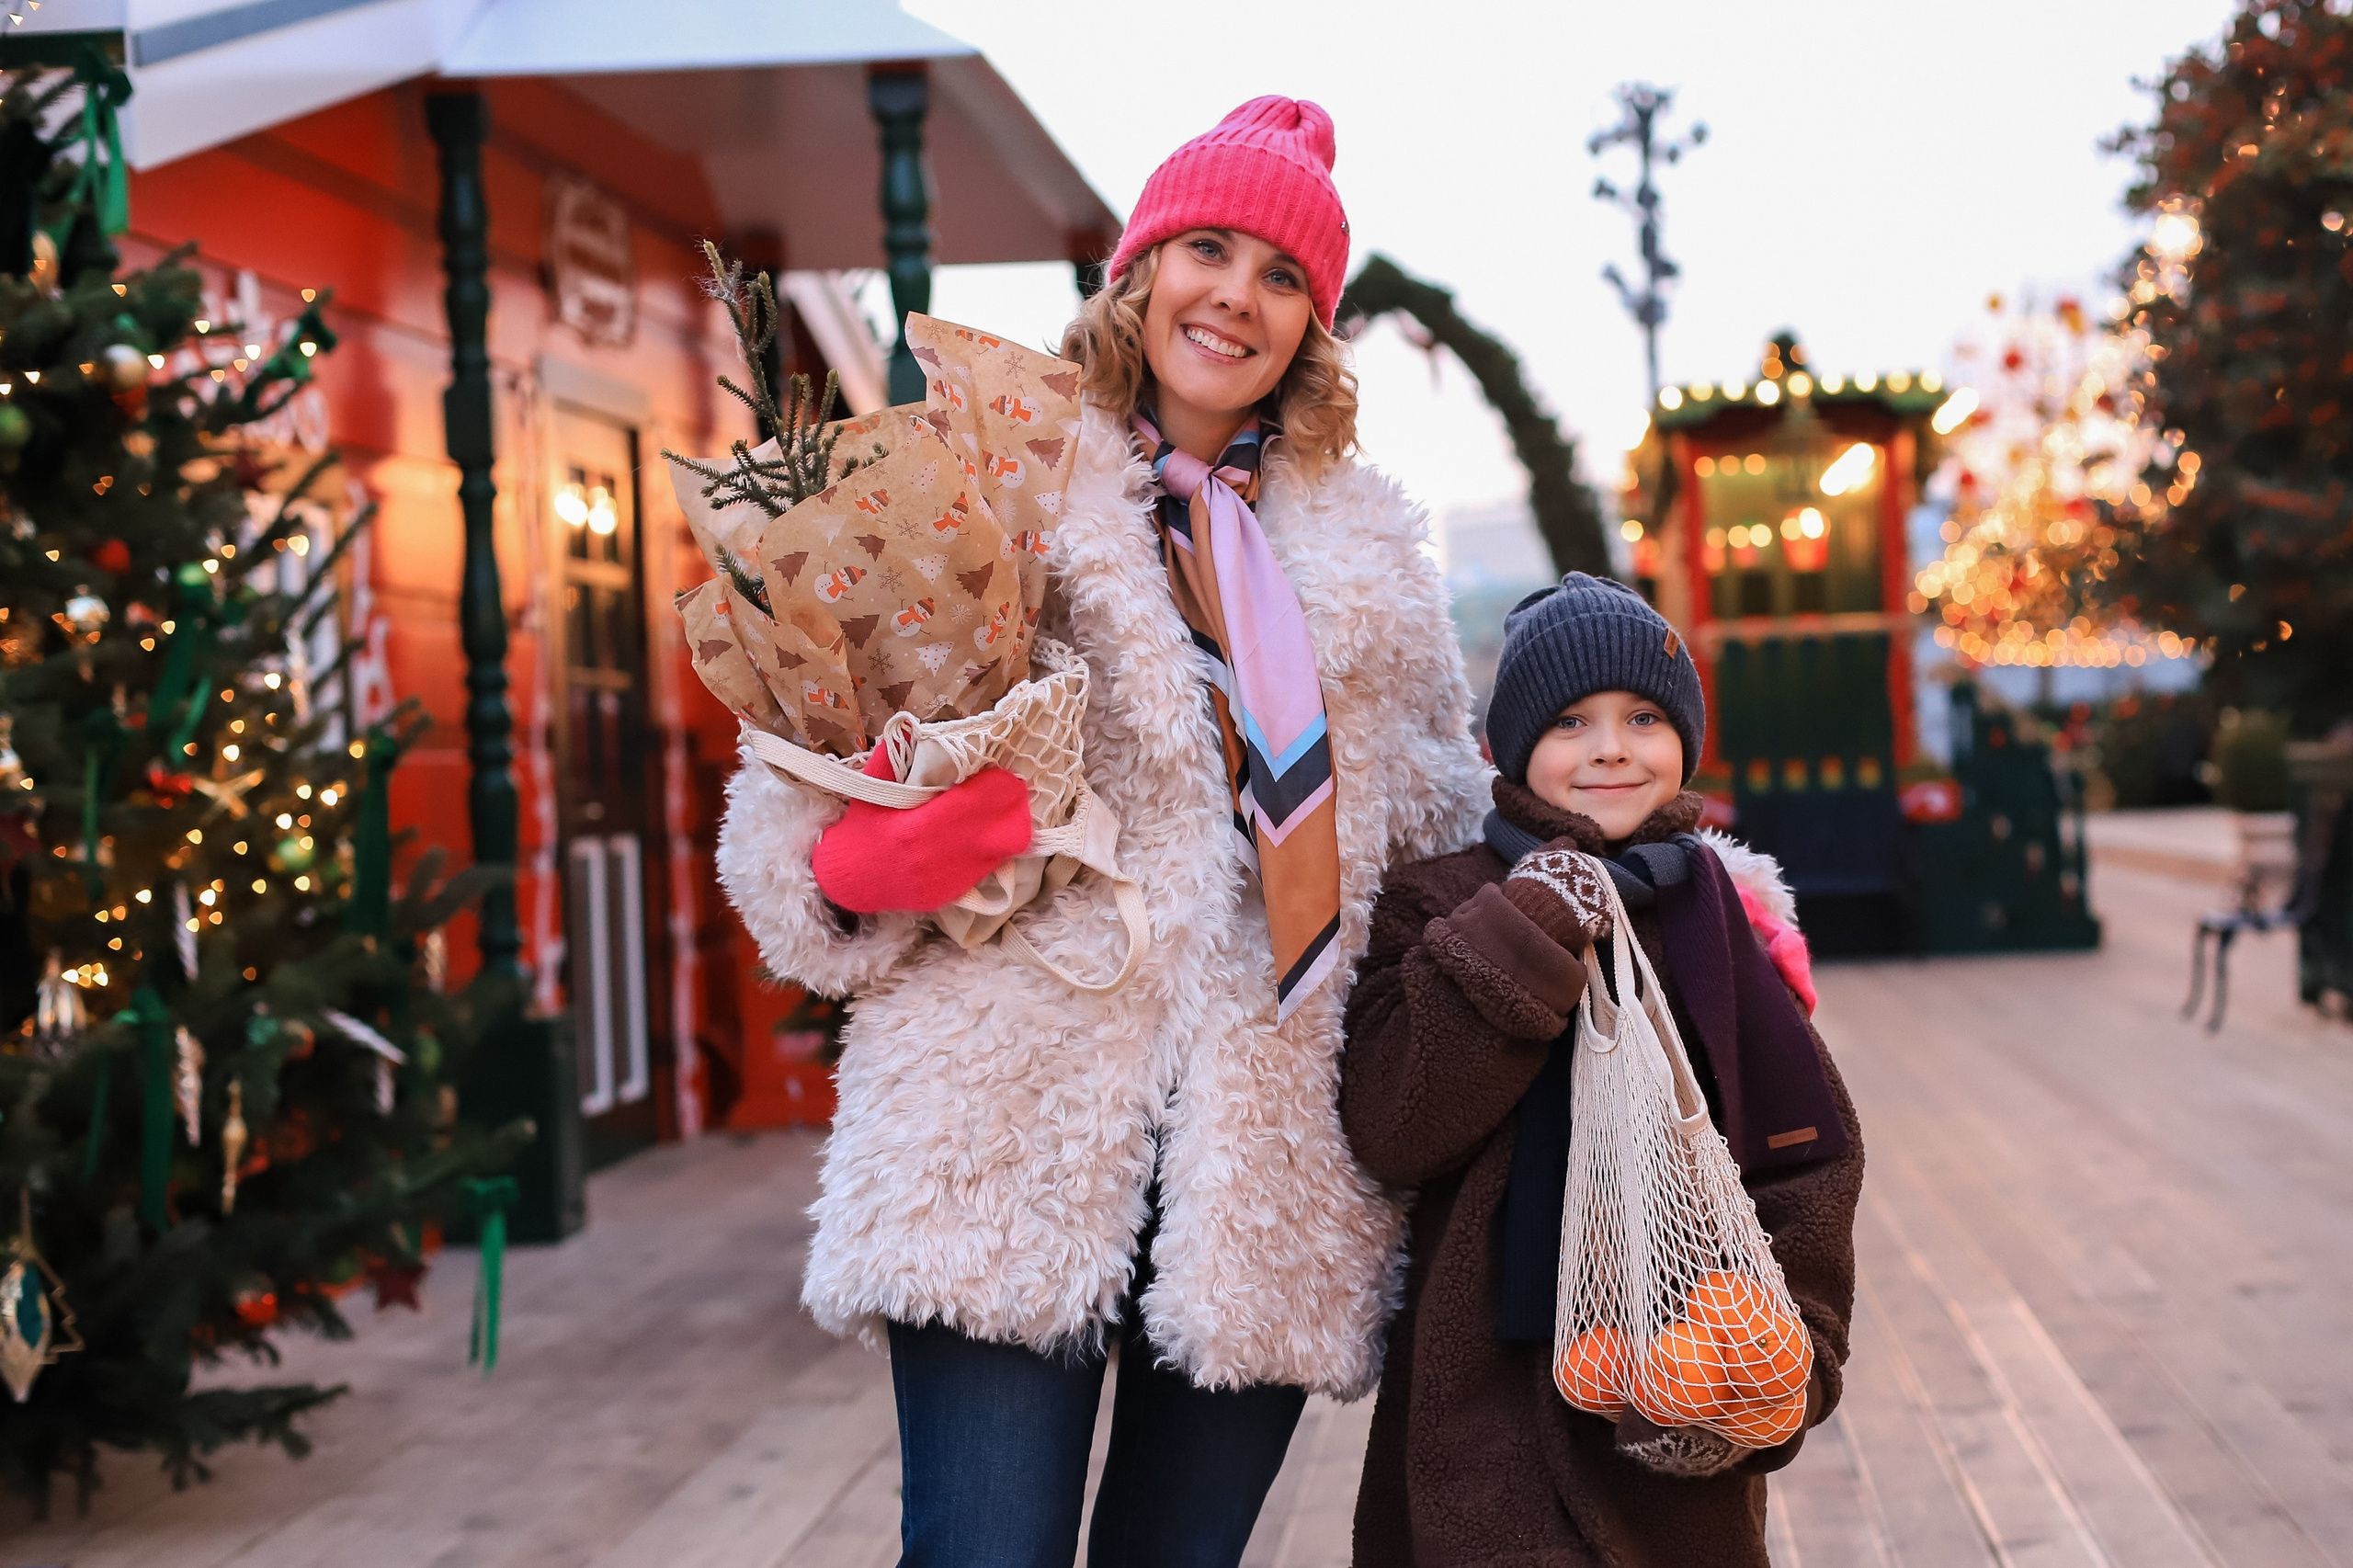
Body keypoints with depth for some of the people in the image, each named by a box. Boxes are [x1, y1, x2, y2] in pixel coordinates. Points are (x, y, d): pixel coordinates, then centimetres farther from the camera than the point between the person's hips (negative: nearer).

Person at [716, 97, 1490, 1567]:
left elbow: (1442, 822, 23)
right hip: (1016, 1134, -3)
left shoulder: (1367, 553, 14)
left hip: (1273, 1161, 4)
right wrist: (864, 862, -19)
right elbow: (805, 770, 2)